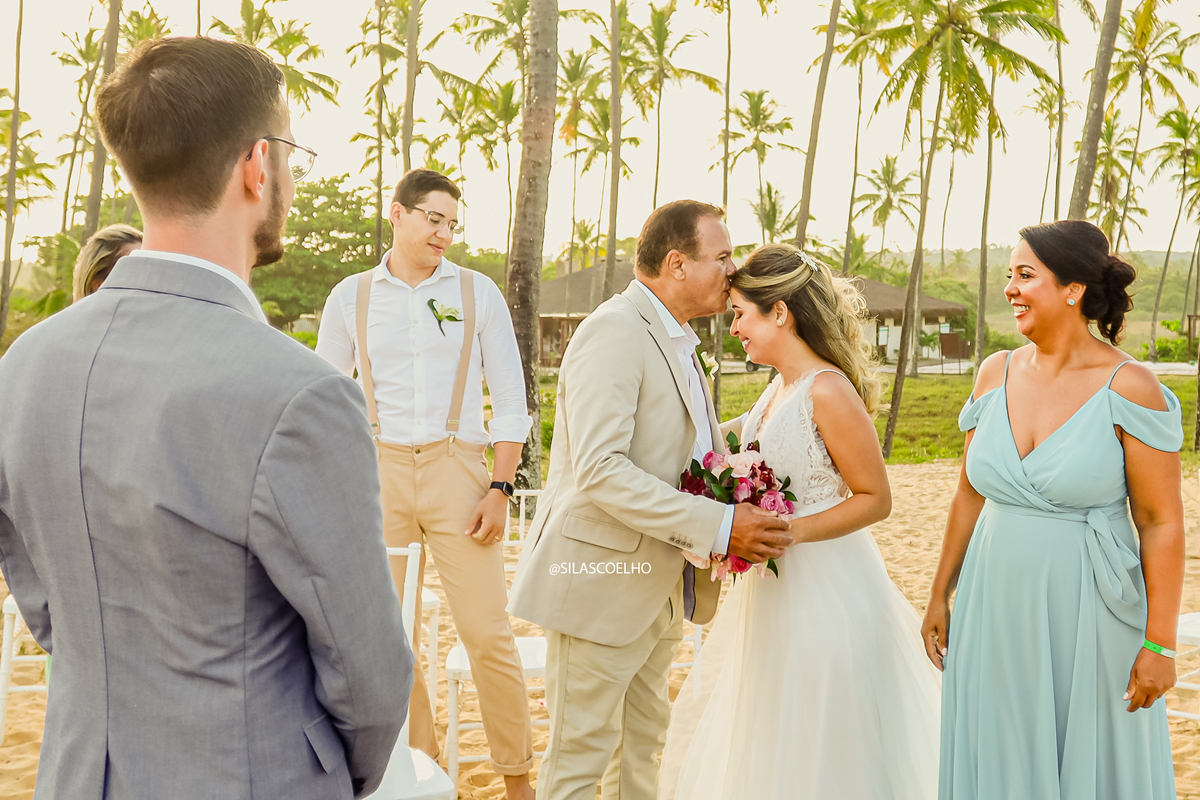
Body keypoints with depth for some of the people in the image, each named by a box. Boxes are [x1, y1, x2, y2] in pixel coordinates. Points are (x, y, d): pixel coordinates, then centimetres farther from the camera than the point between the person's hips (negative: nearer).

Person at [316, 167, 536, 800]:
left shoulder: (478, 293, 4)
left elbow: (510, 399, 4)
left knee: (488, 634, -2)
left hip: (457, 471, -1)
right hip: (378, 470, 2)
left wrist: (501, 488, -4)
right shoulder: (351, 297, 6)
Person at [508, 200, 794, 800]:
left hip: (657, 587, 10)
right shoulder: (614, 331, -18)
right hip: (602, 583, -10)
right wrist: (717, 526, -28)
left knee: (642, 745, 21)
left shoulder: (676, 342, 15)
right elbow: (599, 471, -27)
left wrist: (743, 500, 6)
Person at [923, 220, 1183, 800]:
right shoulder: (996, 374, 1)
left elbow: (1162, 523, -10)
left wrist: (1158, 644, -10)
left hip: (1087, 615, -4)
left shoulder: (1129, 388, -13)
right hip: (996, 608, 4)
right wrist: (940, 596, 12)